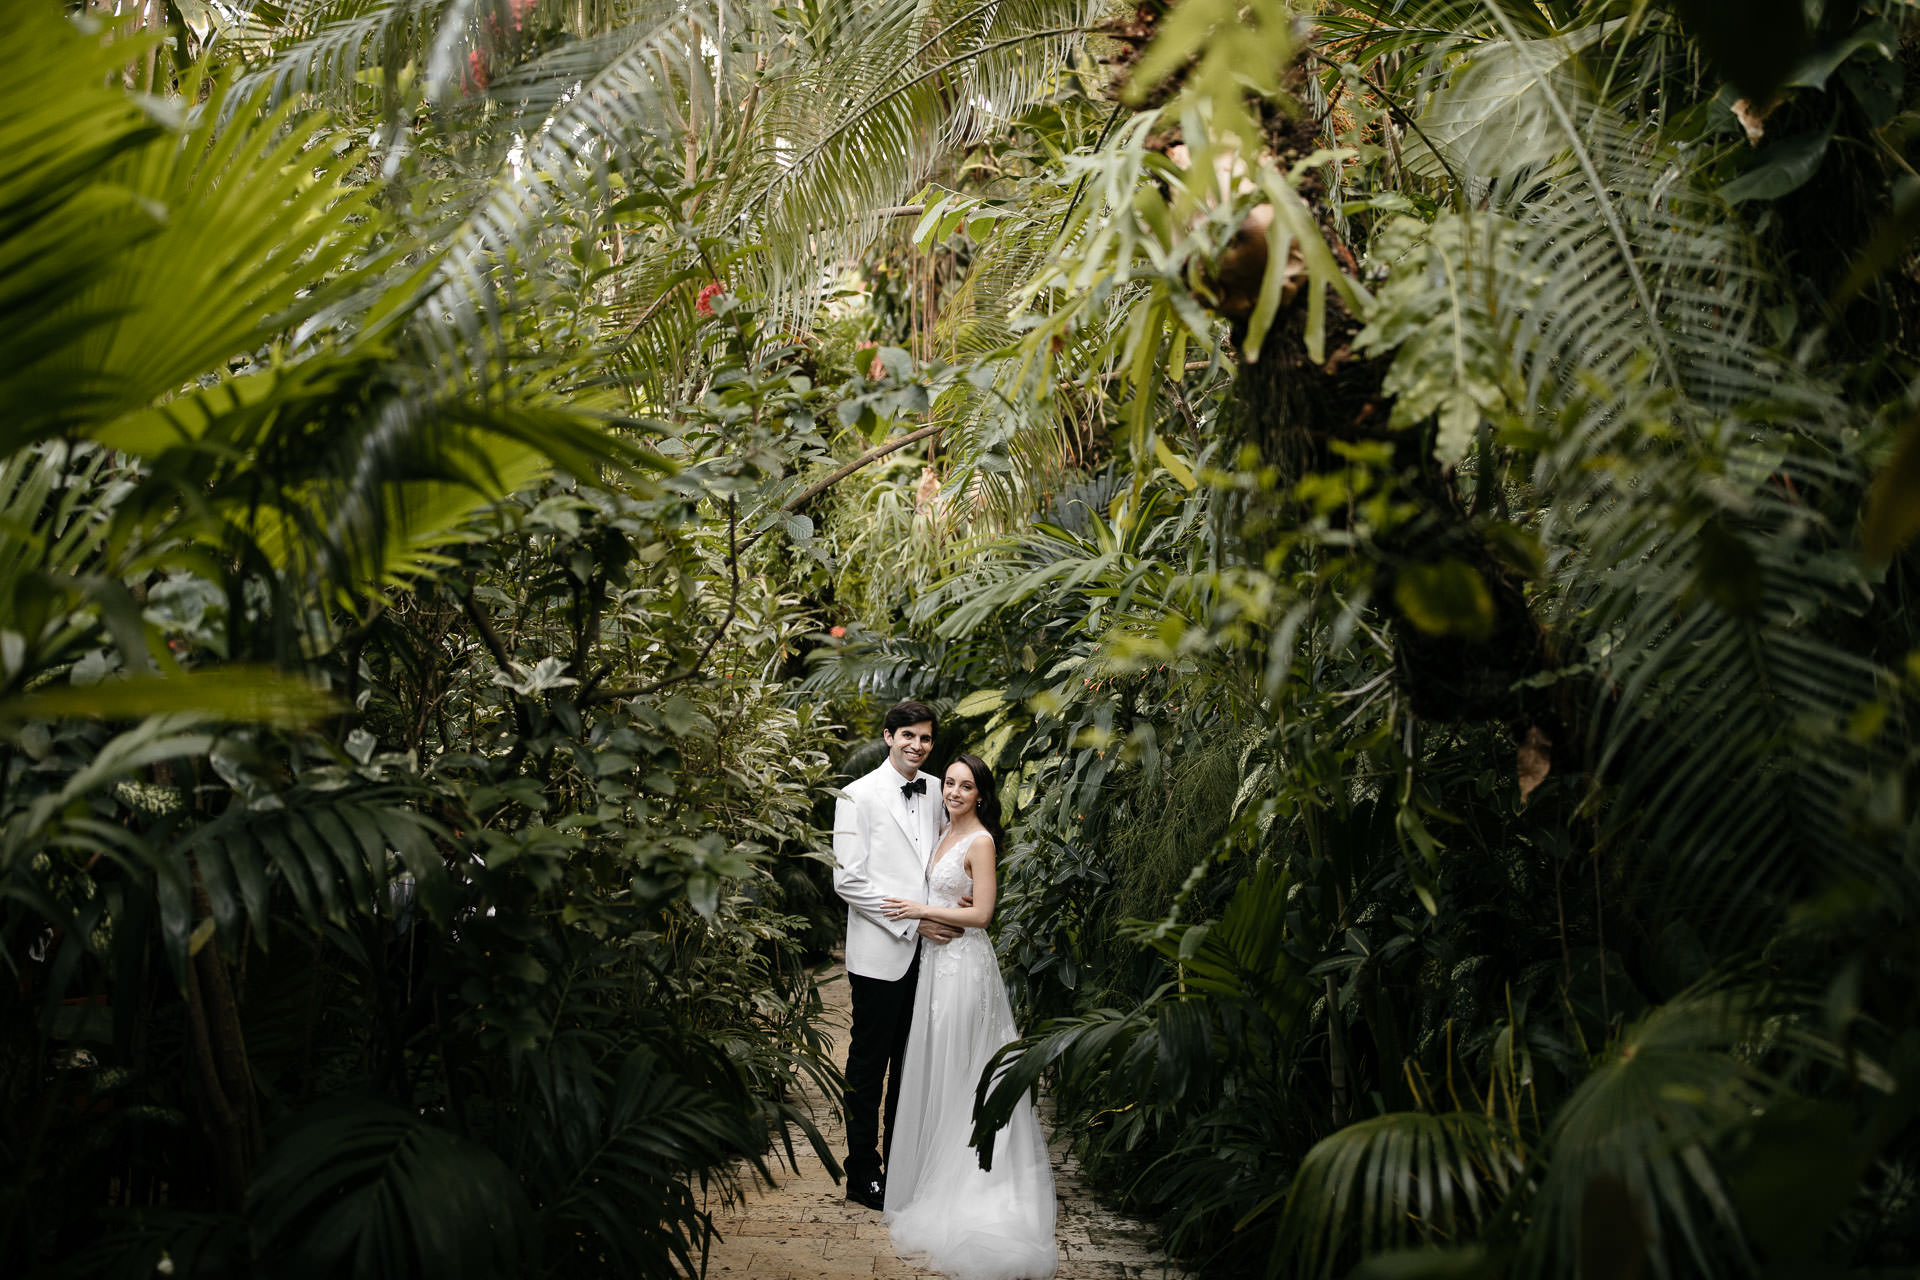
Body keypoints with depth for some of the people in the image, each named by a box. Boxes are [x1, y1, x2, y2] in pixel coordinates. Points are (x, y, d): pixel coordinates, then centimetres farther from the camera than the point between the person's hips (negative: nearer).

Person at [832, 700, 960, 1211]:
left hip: (926, 950, 6)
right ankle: (862, 1174, 14)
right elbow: (848, 881, -13)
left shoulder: (934, 792, 9)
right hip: (880, 954, -6)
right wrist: (912, 920, -16)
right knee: (868, 1065, 4)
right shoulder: (859, 796, -9)